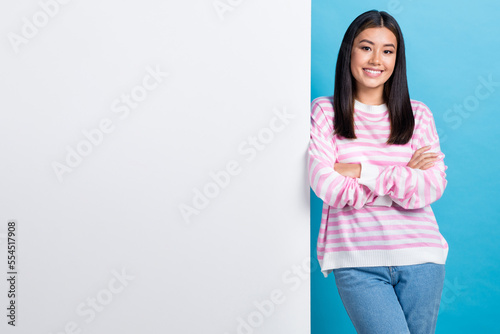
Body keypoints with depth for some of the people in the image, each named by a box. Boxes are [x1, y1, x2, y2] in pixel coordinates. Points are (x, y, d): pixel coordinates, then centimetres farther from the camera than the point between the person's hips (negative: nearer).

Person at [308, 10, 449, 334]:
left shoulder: (418, 114, 8)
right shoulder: (324, 111, 2)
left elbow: (433, 187, -4)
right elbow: (327, 186, -10)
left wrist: (362, 171, -11)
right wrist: (404, 177, -6)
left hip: (421, 258, 3)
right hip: (357, 263, -2)